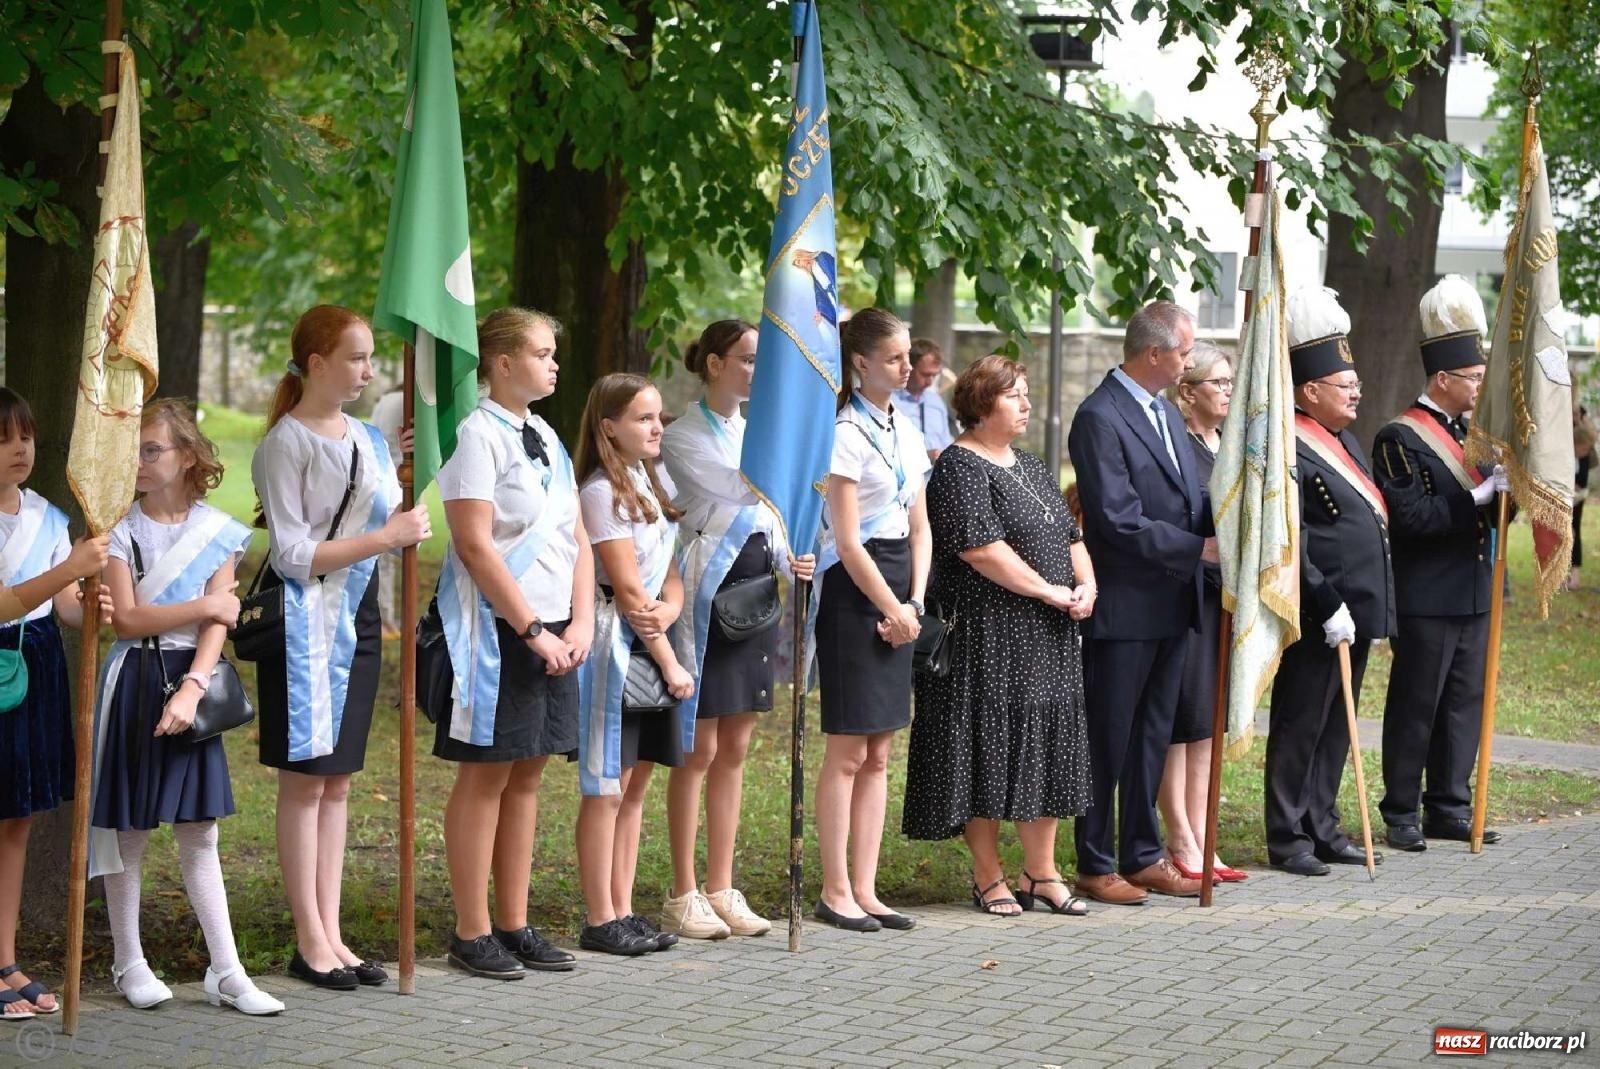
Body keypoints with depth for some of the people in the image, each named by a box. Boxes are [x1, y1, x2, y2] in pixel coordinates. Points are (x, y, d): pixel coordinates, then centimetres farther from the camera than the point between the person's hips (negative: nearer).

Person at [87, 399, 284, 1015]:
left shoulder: (217, 532, 2)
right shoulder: (120, 529, -1)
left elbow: (219, 625, -5)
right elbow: (126, 619, -9)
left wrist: (192, 687, -18)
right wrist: (205, 605, -10)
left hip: (192, 681, 1)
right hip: (135, 681, -1)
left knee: (199, 833, 3)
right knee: (129, 828, 4)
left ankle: (226, 973, 3)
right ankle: (128, 963, 15)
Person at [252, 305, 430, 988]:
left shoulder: (367, 439, 12)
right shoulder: (287, 443, -11)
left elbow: (385, 523, 17)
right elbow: (293, 554, -16)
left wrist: (406, 515, -3)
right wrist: (383, 537, -19)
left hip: (356, 616, 7)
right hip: (305, 618, -7)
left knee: (337, 781, 9)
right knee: (305, 779, -3)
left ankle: (331, 935, 12)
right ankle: (310, 941, 2)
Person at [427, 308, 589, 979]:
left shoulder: (545, 437, 15)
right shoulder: (478, 433, -10)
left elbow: (577, 538, 15)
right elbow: (475, 544, -17)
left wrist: (580, 623, 1)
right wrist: (533, 630, -16)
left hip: (552, 630, 8)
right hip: (498, 630, -8)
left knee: (526, 774, 10)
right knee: (486, 776, -2)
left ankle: (513, 924, 16)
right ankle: (472, 933, 4)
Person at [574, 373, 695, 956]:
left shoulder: (657, 483, 13)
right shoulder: (602, 491, -13)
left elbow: (671, 567, 11)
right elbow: (628, 589, -14)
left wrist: (671, 606, -12)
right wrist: (670, 661, -12)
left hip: (653, 641, 8)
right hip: (615, 642, -8)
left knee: (636, 784, 10)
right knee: (606, 788, -3)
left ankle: (623, 912, 15)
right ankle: (600, 922, 2)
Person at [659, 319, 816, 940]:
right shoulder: (683, 437, -7)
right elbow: (741, 488, -22)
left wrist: (790, 561, -1)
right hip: (710, 590, -7)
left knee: (734, 749, 9)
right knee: (699, 749, -4)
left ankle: (721, 890, 15)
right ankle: (683, 896, 2)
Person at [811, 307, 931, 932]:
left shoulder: (906, 433, 13)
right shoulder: (847, 434, -11)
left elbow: (919, 527, 14)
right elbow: (848, 541, -14)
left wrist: (915, 603, 0)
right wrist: (893, 610, -10)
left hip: (896, 597, 8)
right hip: (853, 593, -8)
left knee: (878, 755, 9)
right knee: (848, 751, -5)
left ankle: (864, 890, 13)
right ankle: (835, 892, 1)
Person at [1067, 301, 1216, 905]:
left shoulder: (1166, 412, 14)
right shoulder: (1100, 418, -16)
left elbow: (1192, 498, 17)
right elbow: (1121, 521, -21)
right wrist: (1199, 549, -18)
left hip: (1171, 605, 9)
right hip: (1125, 606, -9)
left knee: (1153, 736, 14)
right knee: (1108, 739, 0)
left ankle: (1142, 856, 22)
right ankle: (1095, 866, 8)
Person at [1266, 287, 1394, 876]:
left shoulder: (1344, 441, 15)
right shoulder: (1289, 451, -16)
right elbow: (1289, 546, -20)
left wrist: (1375, 611, 20)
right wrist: (1328, 607, -22)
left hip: (1354, 615, 9)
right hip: (1318, 622, -9)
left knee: (1335, 727, 14)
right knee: (1300, 728, -1)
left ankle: (1323, 828, 22)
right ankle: (1287, 839, 6)